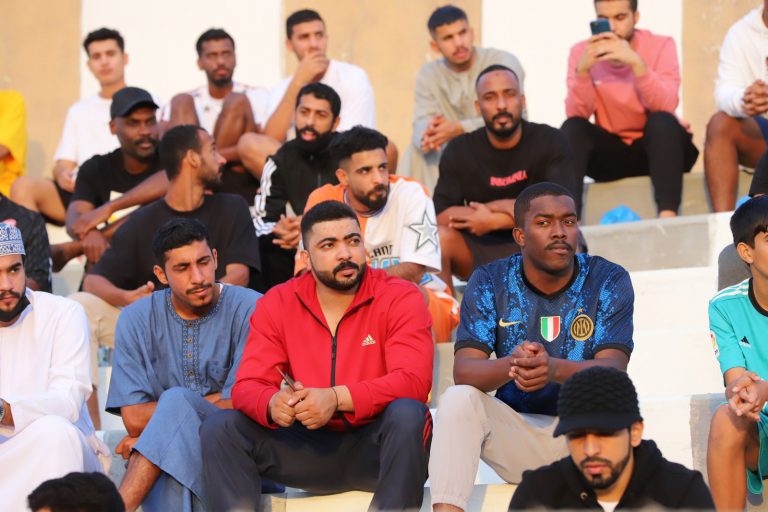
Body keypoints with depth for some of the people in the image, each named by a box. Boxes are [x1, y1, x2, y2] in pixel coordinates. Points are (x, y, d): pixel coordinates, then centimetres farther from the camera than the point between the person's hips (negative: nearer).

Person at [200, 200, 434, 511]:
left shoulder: (400, 298, -6)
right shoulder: (277, 304, 4)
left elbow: (413, 381, -19)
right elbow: (248, 386, -2)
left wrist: (337, 399, -32)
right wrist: (272, 404, -28)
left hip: (375, 449, -3)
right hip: (310, 447, 3)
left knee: (407, 414, -35)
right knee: (220, 428, -14)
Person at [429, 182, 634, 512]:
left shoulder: (610, 281, -4)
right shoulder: (489, 282, 0)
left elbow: (613, 370, -17)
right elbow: (463, 370, -12)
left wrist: (554, 369, -39)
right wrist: (509, 366, -36)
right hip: (515, 432, 1)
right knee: (458, 400, -25)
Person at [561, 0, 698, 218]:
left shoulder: (661, 46, -8)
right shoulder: (582, 51, -4)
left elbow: (666, 107, -24)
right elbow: (577, 115, -15)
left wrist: (636, 62, -37)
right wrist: (583, 69, -32)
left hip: (656, 146, -2)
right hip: (609, 153, 2)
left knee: (663, 121, -31)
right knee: (572, 128, -24)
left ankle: (668, 217, -46)